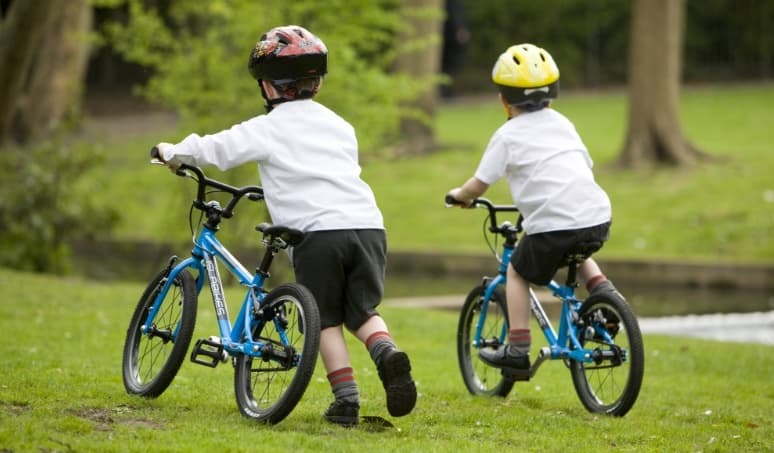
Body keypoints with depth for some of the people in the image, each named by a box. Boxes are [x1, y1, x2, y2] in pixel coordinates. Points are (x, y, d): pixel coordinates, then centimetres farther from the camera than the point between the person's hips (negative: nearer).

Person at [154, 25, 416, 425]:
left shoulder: (267, 129, 5)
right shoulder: (340, 126, 22)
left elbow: (215, 149, 5)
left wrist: (172, 152, 24)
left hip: (317, 231, -4)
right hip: (368, 226, 4)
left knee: (326, 319, 9)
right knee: (362, 312, 16)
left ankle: (346, 397, -1)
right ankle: (388, 353, -13)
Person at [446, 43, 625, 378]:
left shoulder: (508, 136, 5)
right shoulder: (562, 124, 20)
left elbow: (479, 185, 5)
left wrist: (459, 195, 27)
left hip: (552, 223, -5)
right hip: (597, 218, 5)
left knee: (517, 273, 18)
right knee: (576, 254, 38)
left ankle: (518, 350, 11)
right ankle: (600, 288, 12)